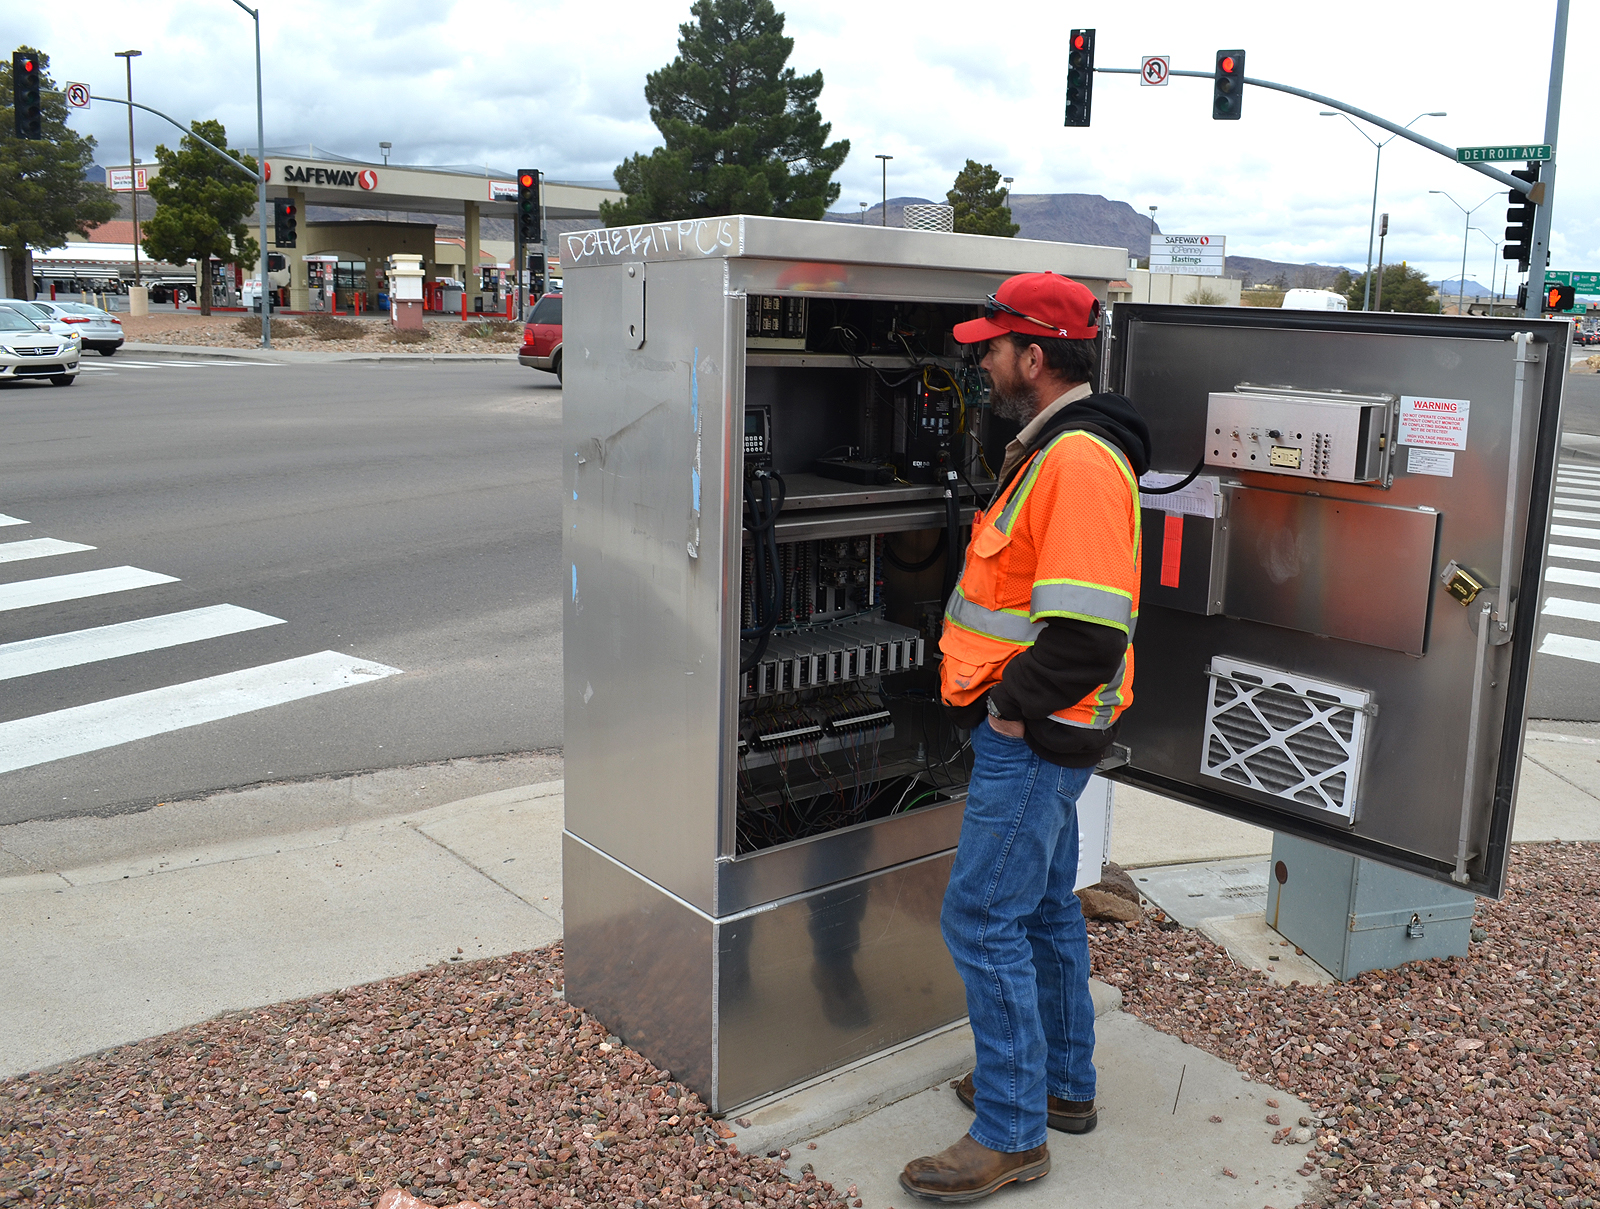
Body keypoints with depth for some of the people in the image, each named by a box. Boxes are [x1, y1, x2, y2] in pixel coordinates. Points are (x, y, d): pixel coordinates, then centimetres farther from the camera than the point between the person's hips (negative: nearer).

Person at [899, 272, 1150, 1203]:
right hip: (1037, 729, 11)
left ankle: (1013, 1133, 8)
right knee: (1044, 906, 20)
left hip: (1034, 737, -11)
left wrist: (1013, 705, -18)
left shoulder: (1079, 461, -22)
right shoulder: (1056, 447, 13)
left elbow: (1089, 626, -29)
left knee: (984, 919, -4)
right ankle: (1065, 1084, 36)